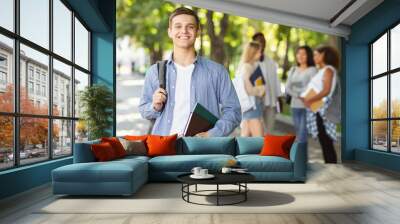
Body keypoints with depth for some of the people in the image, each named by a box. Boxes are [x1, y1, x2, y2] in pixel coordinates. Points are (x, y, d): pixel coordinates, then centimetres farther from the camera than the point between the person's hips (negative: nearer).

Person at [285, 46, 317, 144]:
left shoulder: (312, 70, -3)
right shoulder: (293, 70, 14)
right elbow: (287, 87, 6)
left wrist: (297, 91, -4)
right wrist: (297, 95, -10)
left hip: (307, 106, -5)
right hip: (295, 105, 5)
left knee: (303, 134, -9)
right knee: (298, 132, 8)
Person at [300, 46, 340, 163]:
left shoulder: (328, 70, -5)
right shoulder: (321, 70, 21)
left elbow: (326, 91, -17)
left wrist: (310, 100, -21)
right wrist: (306, 99, 2)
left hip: (323, 111, -8)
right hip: (317, 110, 8)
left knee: (327, 144, -7)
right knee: (325, 144, 9)